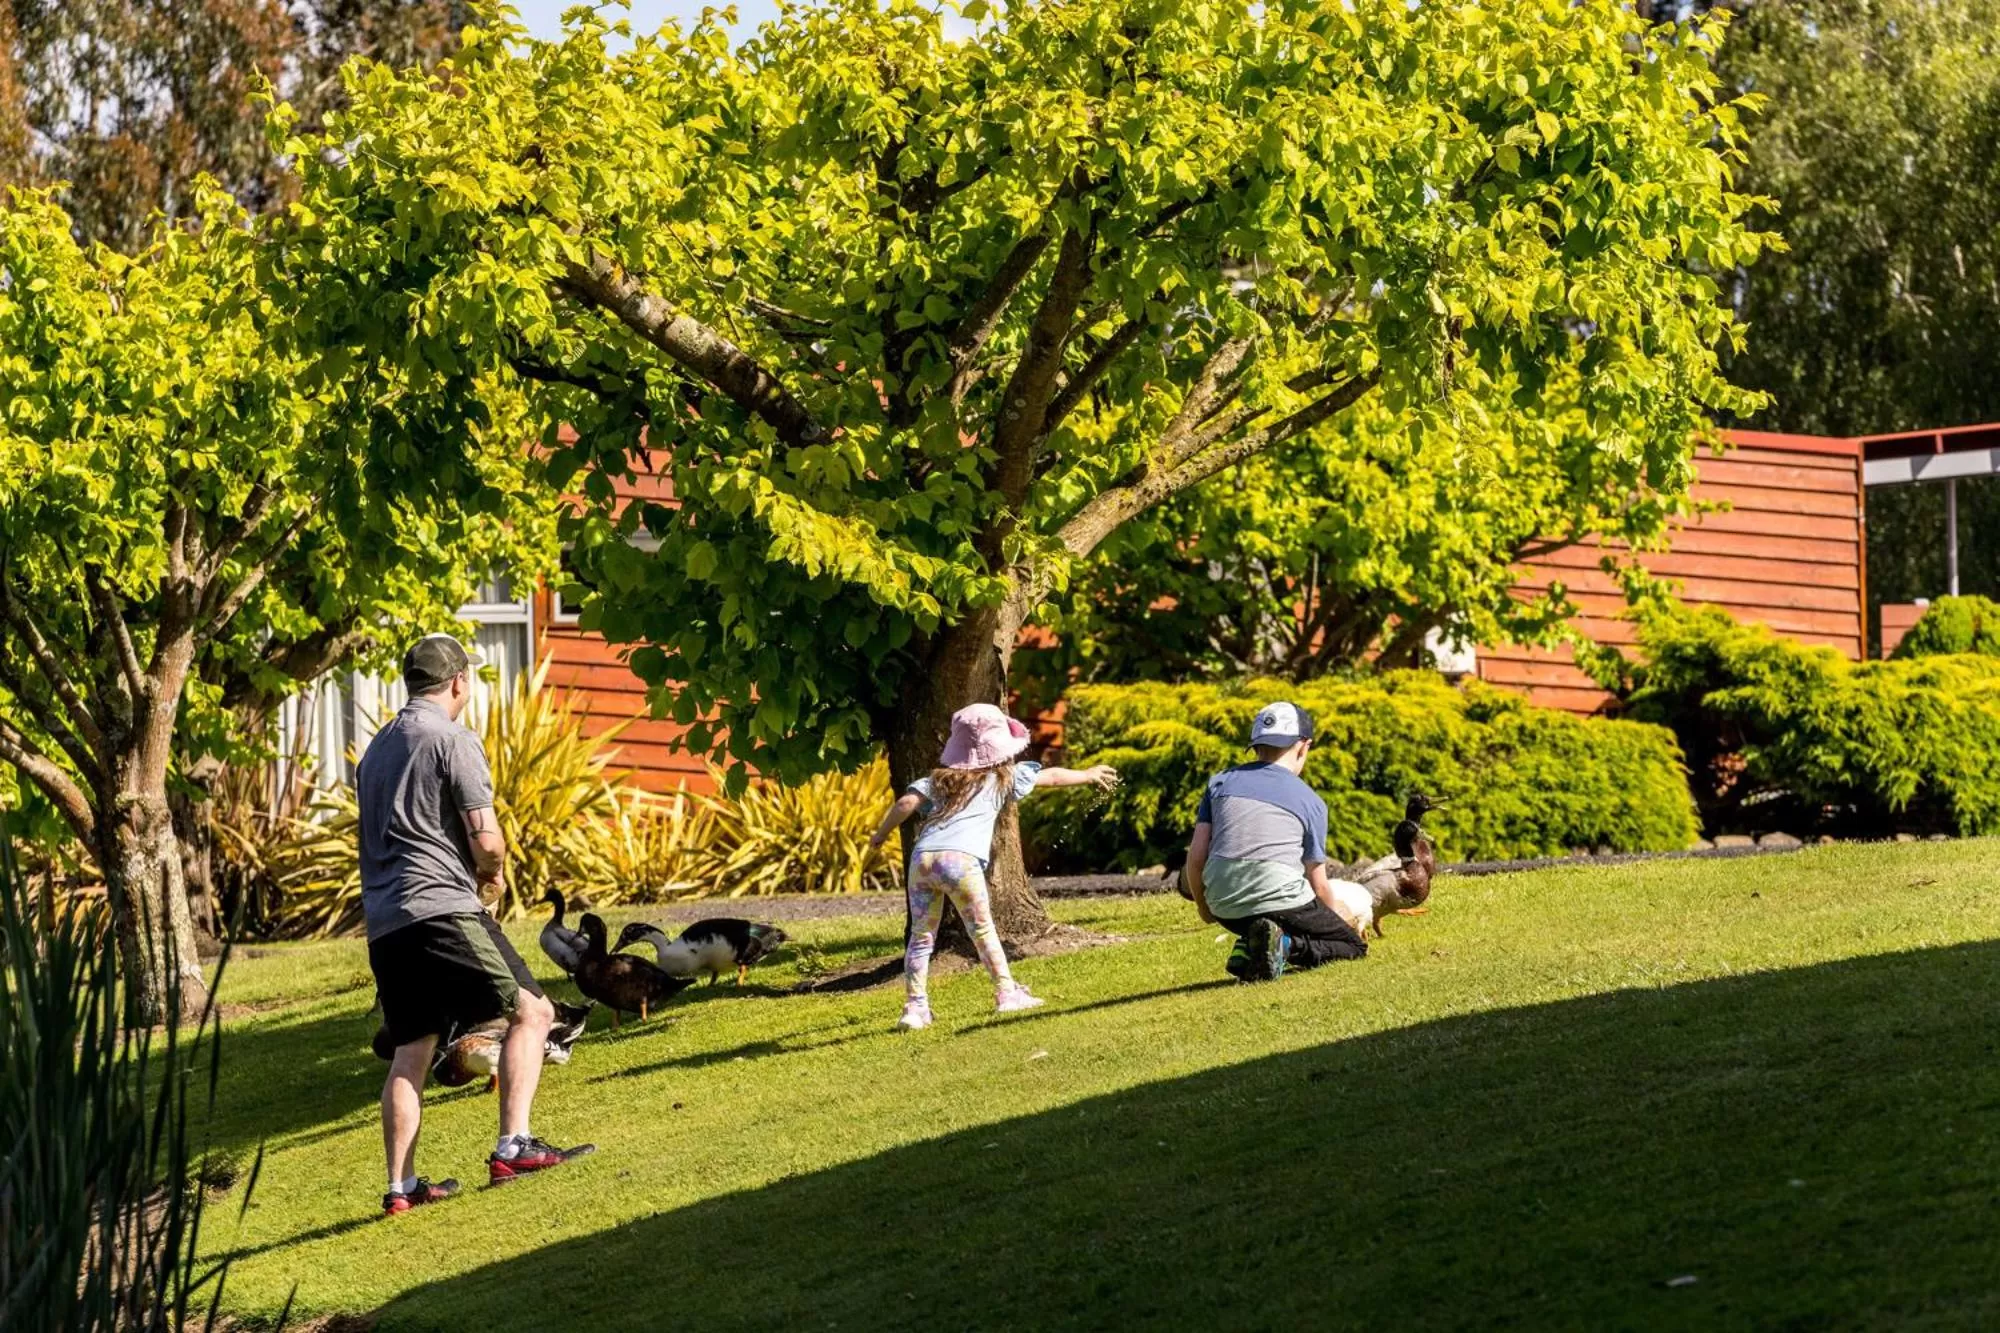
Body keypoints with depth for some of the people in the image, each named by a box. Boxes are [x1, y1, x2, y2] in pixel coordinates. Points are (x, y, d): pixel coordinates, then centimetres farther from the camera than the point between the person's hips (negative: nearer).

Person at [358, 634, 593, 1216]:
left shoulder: (377, 748, 22)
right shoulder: (453, 741, -4)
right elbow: (485, 840, -10)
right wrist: (494, 869, 13)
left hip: (383, 921, 8)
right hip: (440, 907, -8)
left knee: (411, 1051, 10)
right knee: (529, 1011, -3)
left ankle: (401, 1185, 6)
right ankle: (513, 1146, -13)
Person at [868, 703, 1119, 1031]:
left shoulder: (937, 781, 22)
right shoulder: (1002, 778, 17)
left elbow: (907, 802, 4)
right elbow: (1051, 777, 29)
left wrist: (882, 834, 16)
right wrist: (1089, 775, 43)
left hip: (922, 858, 3)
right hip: (961, 859, -3)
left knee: (921, 936, 9)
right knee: (982, 930, 13)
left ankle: (915, 1006, 3)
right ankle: (1007, 992, 14)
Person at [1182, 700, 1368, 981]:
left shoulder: (1219, 783, 12)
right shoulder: (1311, 802, 7)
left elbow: (1196, 857, 7)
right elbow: (1318, 884, 13)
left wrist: (1203, 906, 26)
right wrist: (1339, 920, 33)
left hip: (1224, 909, 4)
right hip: (1279, 903, -4)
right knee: (1353, 947, 13)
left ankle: (1246, 949, 3)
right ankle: (1287, 944, -15)